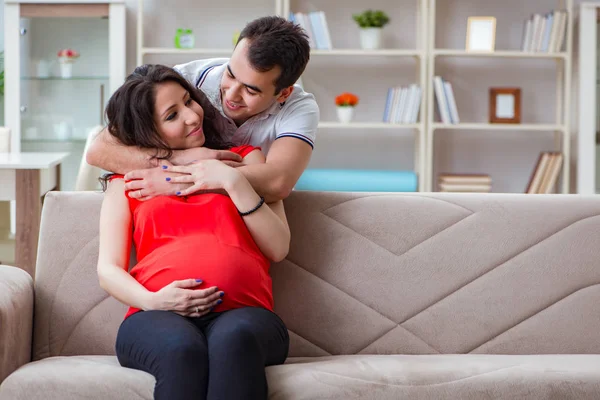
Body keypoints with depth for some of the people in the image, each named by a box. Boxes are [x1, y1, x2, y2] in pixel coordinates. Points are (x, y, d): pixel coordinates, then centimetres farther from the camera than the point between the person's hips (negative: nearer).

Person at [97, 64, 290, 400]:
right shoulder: (127, 177, 23)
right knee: (181, 349, -39)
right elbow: (108, 269, 12)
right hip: (159, 318, 0)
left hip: (243, 312, 0)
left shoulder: (245, 158, 23)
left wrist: (235, 182, 1)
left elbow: (278, 249, 11)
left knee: (235, 339, -39)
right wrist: (152, 300, -9)